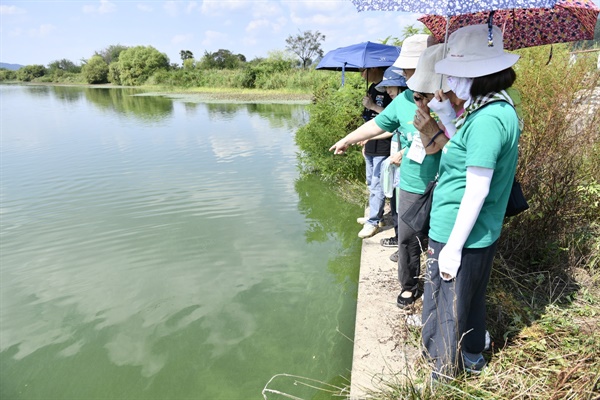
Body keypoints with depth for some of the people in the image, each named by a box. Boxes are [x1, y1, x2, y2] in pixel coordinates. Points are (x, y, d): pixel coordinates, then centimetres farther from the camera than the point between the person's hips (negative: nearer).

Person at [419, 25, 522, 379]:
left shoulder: (487, 119, -24)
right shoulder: (500, 108, 6)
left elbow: (477, 191, -25)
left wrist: (453, 247, -20)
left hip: (461, 236, -10)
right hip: (483, 234, 10)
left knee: (445, 309, 9)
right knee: (472, 298, 27)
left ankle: (443, 375, 31)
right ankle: (472, 356, 49)